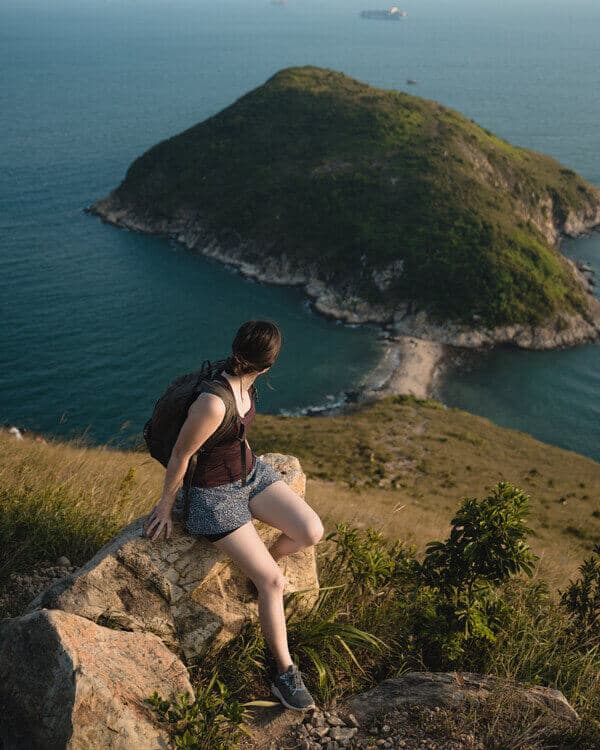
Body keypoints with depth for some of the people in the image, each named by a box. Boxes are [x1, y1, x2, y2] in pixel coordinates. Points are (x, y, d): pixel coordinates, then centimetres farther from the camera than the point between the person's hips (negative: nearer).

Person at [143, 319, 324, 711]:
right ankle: (283, 670, 9)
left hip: (251, 471, 7)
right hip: (215, 494, -7)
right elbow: (180, 455, -20)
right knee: (273, 581, -9)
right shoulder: (213, 404, -34)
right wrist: (166, 504, -4)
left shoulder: (244, 382, -8)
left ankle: (266, 559, 21)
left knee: (312, 533, -10)